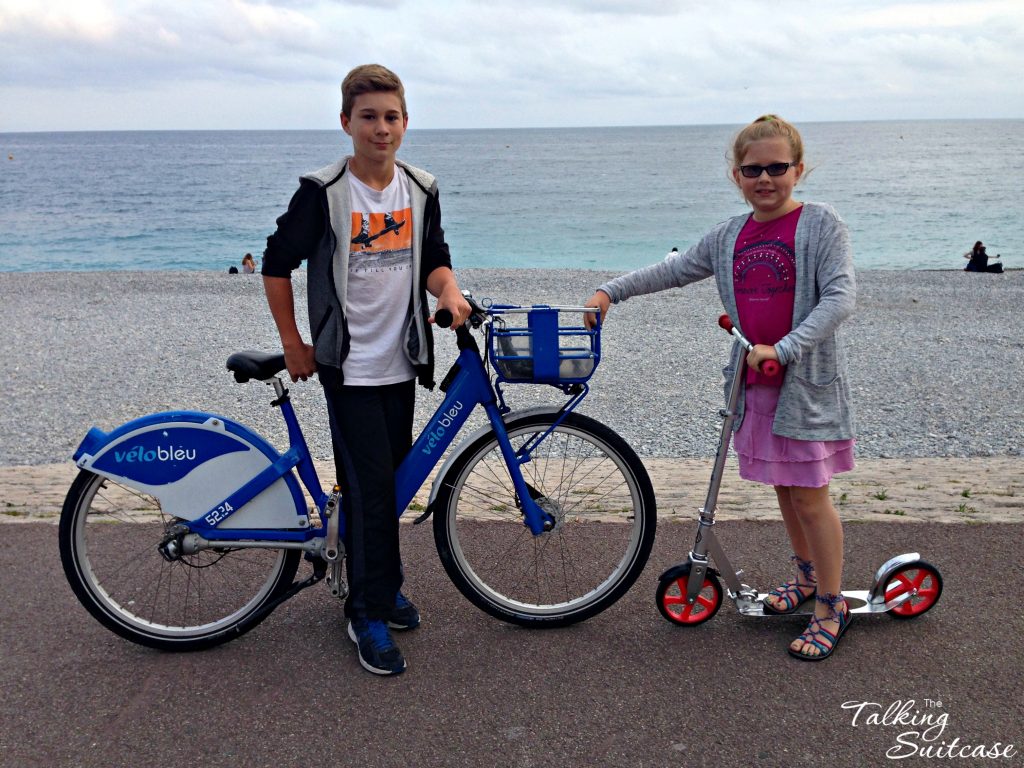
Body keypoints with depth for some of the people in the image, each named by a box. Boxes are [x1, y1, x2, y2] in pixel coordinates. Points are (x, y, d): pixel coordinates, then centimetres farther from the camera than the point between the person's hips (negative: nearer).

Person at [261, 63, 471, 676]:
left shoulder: (421, 189, 4)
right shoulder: (323, 192, -10)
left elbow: (434, 257, 13)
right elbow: (277, 264, -2)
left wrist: (451, 293, -9)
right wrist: (293, 344, -2)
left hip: (402, 360, 5)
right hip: (348, 365, -5)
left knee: (390, 477, 13)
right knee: (370, 484, -7)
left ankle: (381, 584, 32)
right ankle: (371, 615, 6)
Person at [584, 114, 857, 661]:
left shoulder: (820, 224, -8)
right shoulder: (729, 236, 8)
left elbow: (840, 298, -17)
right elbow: (674, 270, 17)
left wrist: (783, 349, -26)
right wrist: (611, 291, 9)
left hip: (806, 380, -5)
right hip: (754, 384, 5)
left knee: (809, 494, -1)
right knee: (783, 487, 17)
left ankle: (830, 606, 13)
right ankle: (806, 573, 37)